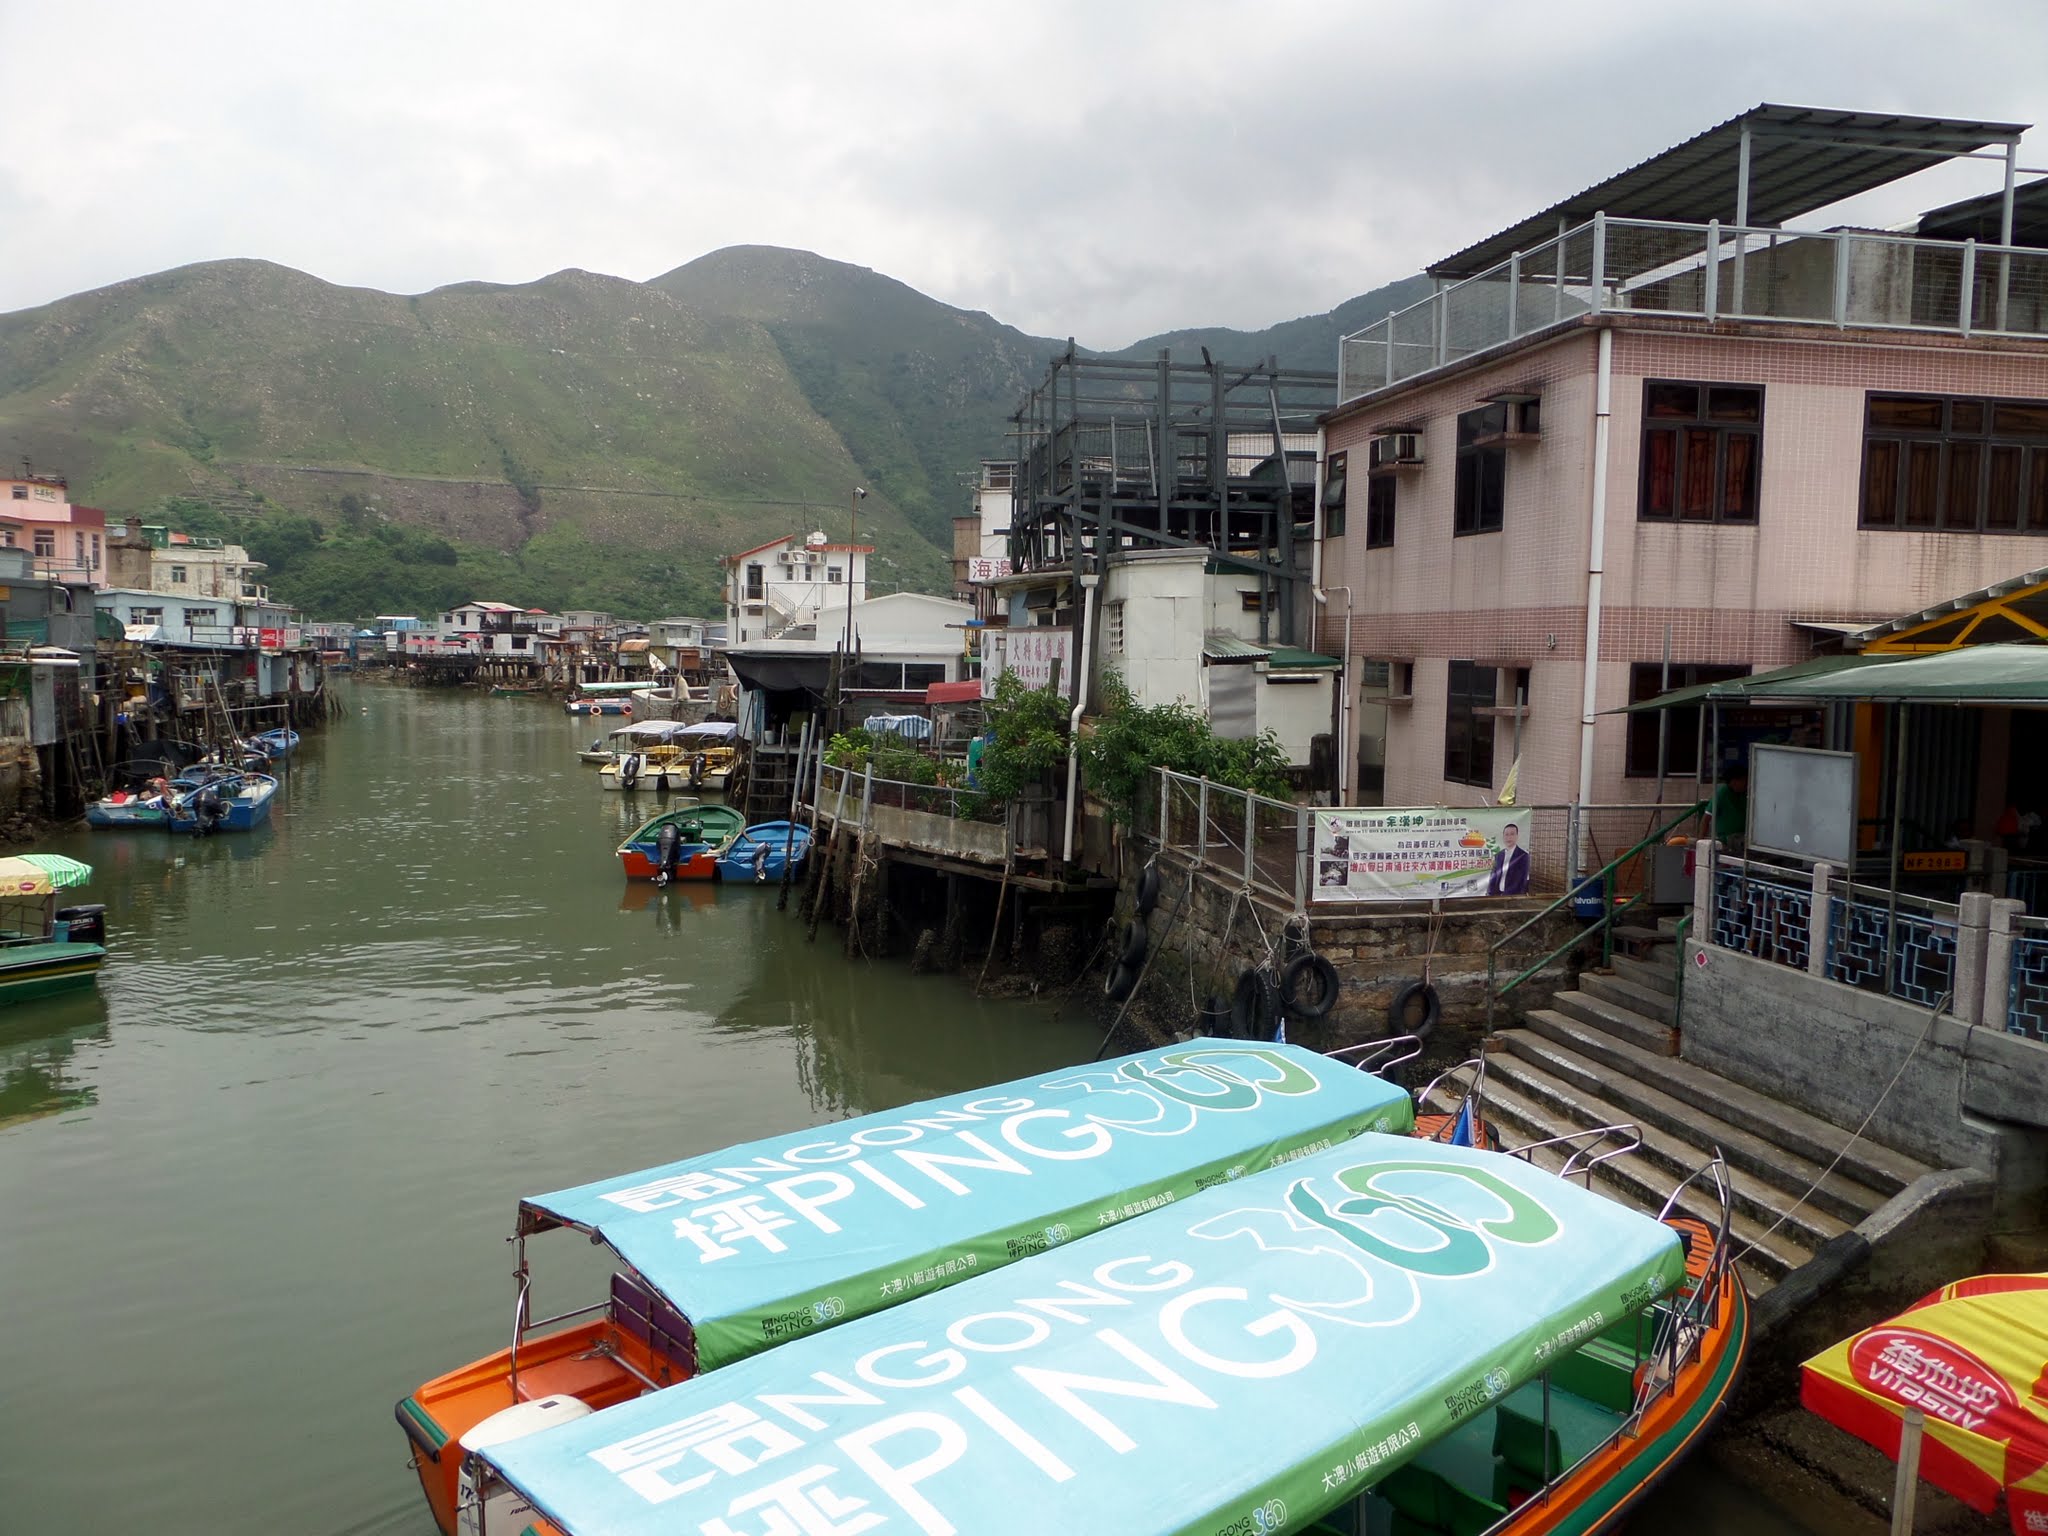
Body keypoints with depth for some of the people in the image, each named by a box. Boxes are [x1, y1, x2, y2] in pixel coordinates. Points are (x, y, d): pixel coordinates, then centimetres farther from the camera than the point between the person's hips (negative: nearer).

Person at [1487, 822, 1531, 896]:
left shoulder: (1523, 855, -4)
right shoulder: (1498, 856, 12)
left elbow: (1524, 878, -6)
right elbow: (1493, 877, 12)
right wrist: (1490, 894, 1)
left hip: (1514, 895, -5)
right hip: (1497, 894, 5)